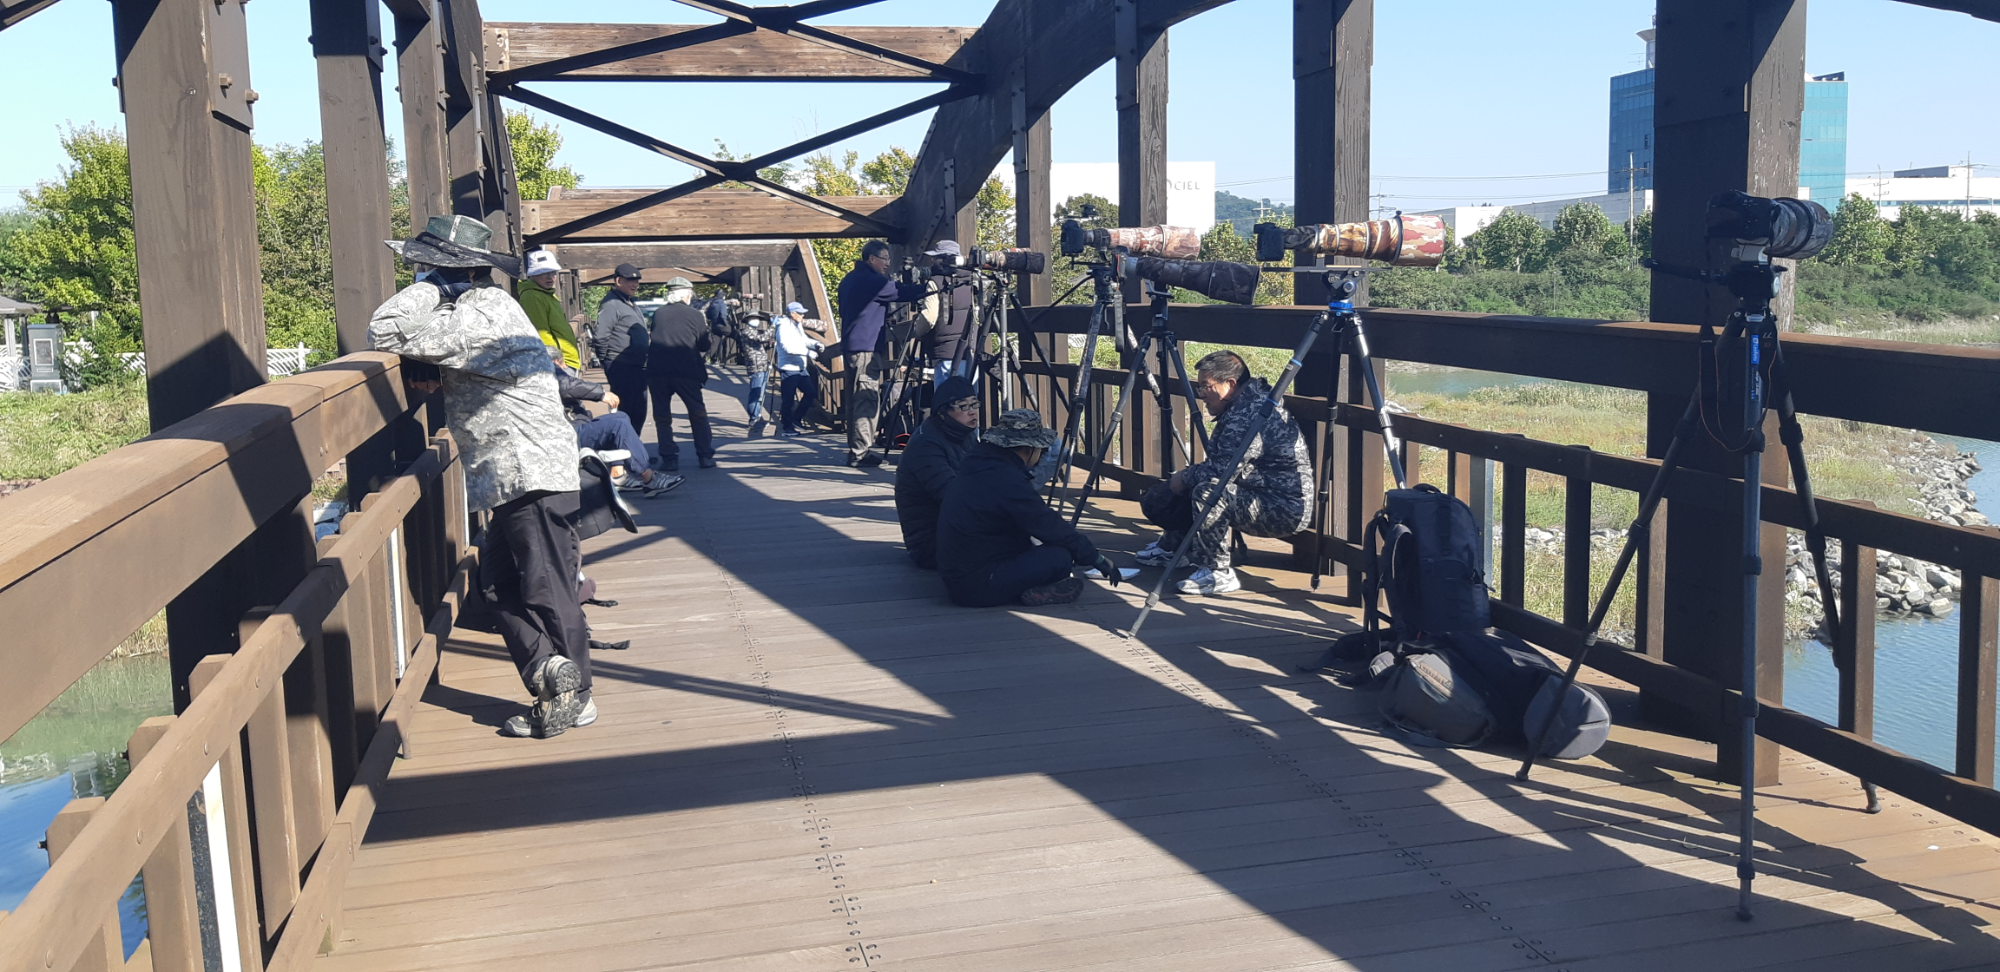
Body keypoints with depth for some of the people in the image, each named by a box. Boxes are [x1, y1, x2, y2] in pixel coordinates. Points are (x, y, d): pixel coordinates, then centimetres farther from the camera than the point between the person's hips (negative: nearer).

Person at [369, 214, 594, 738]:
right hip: (519, 476, 10)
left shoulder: (479, 316, -18)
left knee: (547, 588, -3)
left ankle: (574, 695, 4)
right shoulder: (486, 304, 16)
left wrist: (435, 285, -9)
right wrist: (439, 288, 4)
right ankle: (553, 681, 11)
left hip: (530, 473, -10)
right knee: (501, 582, 11)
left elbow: (385, 331, -20)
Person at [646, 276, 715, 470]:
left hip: (657, 370, 2)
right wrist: (704, 328, 26)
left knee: (662, 416, 9)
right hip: (686, 371, -2)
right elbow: (704, 346, 8)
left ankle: (669, 459, 5)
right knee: (698, 414, 10)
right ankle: (706, 457, 9)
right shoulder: (695, 315, 4)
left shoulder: (658, 314, 11)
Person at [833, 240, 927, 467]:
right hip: (867, 348, -10)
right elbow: (902, 292, -13)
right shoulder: (872, 281, -12)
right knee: (867, 400, -10)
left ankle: (855, 449, 13)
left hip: (851, 345, 10)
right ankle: (860, 452, -12)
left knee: (856, 400, 10)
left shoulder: (849, 279, 17)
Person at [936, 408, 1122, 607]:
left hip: (954, 580, 10)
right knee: (1060, 556, -11)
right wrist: (1096, 558, -2)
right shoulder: (1009, 482, -20)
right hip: (979, 587, -10)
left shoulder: (977, 463, 7)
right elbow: (1051, 528, -13)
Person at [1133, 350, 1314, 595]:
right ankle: (1170, 546, 34)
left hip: (1287, 509, -11)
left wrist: (1185, 478, -10)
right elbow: (1220, 463, 15)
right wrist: (1187, 476, -1)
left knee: (1208, 490, -33)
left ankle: (1218, 573, -19)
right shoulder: (1239, 408, 9)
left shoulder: (1253, 412, -24)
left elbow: (1222, 469, -27)